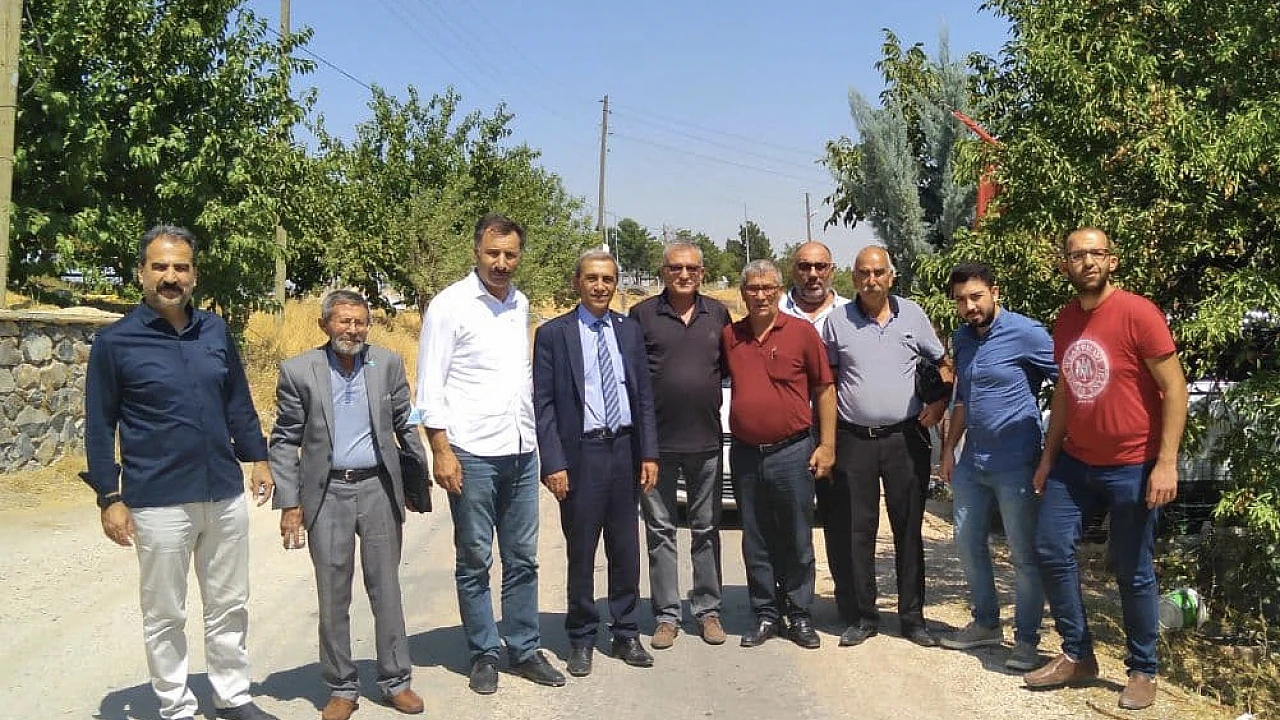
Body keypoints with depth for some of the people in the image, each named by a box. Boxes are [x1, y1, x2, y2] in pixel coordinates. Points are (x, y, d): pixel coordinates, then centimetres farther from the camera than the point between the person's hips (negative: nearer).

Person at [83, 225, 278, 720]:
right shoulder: (115, 341, -5)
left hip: (226, 494, 4)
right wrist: (110, 498, -6)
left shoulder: (216, 331, 5)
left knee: (229, 606, 14)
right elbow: (100, 427, -3)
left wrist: (257, 458, 10)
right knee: (165, 616, 9)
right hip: (159, 502, -3)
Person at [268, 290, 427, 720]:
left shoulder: (388, 364, 2)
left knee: (386, 588, 8)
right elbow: (284, 442, 0)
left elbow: (406, 426, 9)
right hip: (326, 495, -1)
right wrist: (289, 503, -4)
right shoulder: (299, 371, -3)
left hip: (378, 489, 1)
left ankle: (396, 680, 21)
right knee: (333, 595, 8)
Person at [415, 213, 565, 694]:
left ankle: (525, 650, 23)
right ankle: (484, 655, 20)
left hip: (521, 452, 5)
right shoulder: (450, 305, -7)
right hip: (472, 455, -5)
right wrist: (441, 452, -14)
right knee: (474, 562, 7)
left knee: (522, 560, 12)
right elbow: (430, 388, -8)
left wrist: (533, 434, 14)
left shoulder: (520, 304, 10)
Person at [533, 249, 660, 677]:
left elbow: (644, 396, 9)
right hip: (580, 453, -3)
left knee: (626, 550, 12)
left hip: (625, 450, 3)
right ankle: (581, 640, 22)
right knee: (581, 553, 7)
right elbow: (543, 405, -5)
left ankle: (626, 635, 26)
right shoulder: (553, 334, -3)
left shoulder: (630, 330, 8)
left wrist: (649, 453, 3)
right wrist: (553, 464, -11)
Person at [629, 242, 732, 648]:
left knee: (706, 529, 10)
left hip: (706, 440, 2)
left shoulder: (718, 314, 7)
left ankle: (708, 611, 22)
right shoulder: (643, 315, -1)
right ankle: (666, 616, 16)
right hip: (657, 441, -2)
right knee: (660, 531, 6)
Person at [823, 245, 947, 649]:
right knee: (859, 532, 5)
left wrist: (939, 403, 0)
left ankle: (912, 617, 16)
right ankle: (864, 616, 16)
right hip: (854, 440, 0)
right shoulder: (838, 321, 3)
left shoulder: (912, 314, 5)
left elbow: (941, 362, 14)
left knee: (909, 531, 5)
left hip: (906, 438, 0)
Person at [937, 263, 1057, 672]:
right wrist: (949, 449, 16)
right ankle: (986, 623, 32)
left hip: (1015, 464, -7)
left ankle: (1027, 639, 15)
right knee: (968, 544, 15)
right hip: (971, 461, 8)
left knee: (1024, 555, 1)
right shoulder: (961, 339, 10)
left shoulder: (1025, 333, -13)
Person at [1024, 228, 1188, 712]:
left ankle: (1143, 672, 22)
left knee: (1133, 573, 4)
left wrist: (1166, 463, -19)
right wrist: (1048, 457, 14)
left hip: (1132, 467, -6)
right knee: (1052, 551, 5)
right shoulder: (1065, 321, 6)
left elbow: (1175, 388, -14)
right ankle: (1077, 656, 21)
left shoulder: (1137, 313, -14)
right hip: (1075, 462, 6)